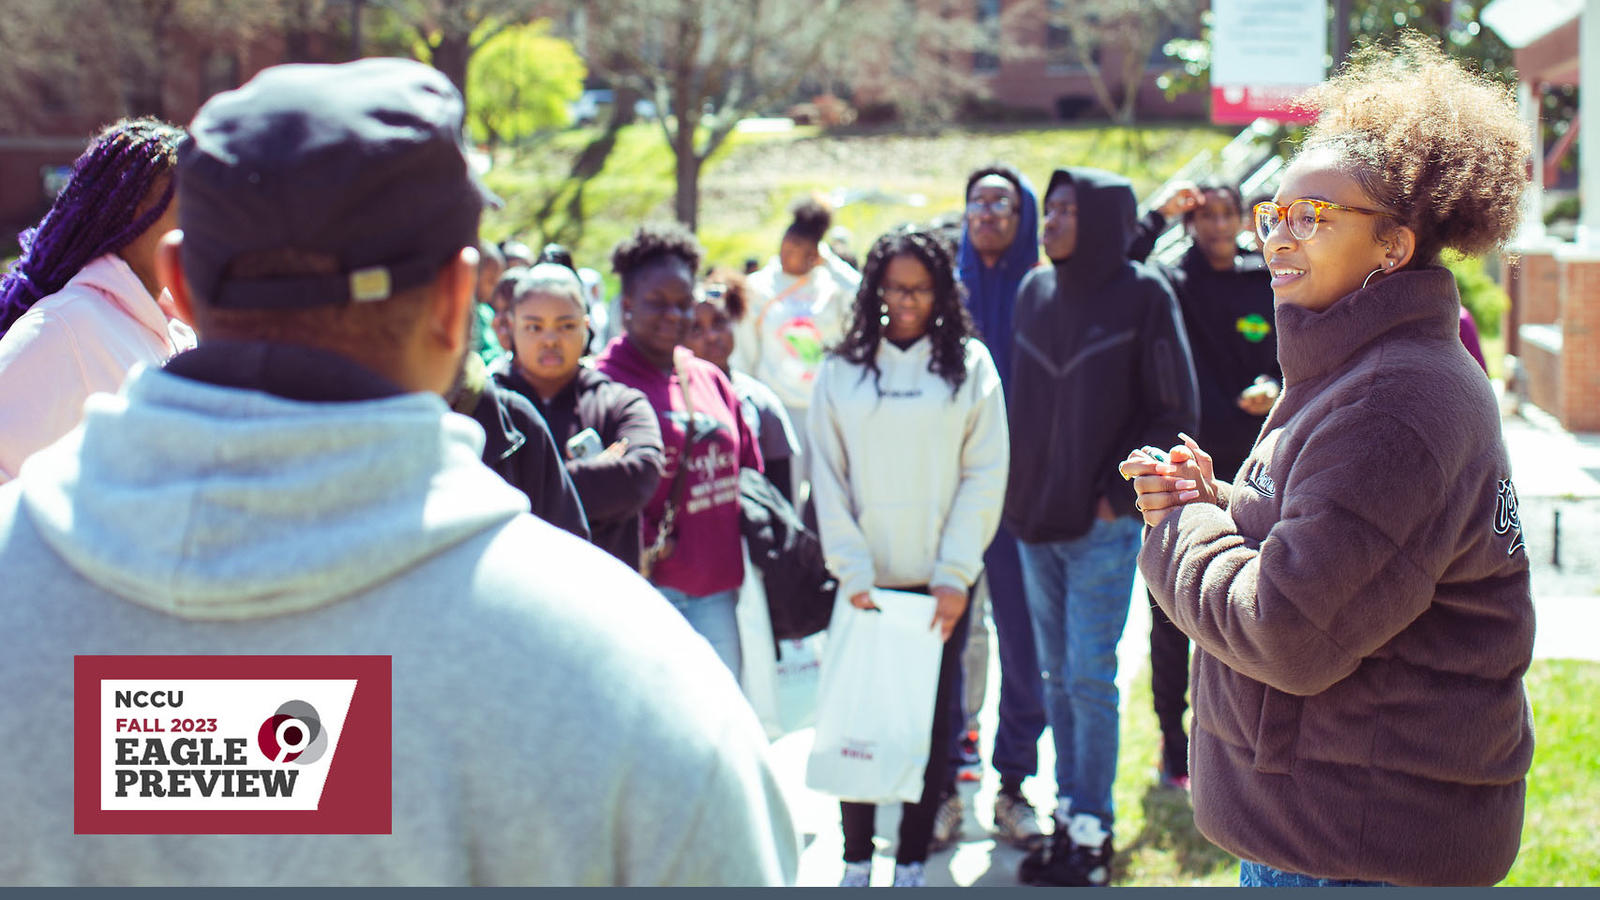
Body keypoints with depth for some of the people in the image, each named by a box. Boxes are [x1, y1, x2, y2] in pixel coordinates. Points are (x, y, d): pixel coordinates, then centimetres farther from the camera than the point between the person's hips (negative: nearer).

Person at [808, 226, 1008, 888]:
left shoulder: (969, 365, 3)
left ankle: (912, 863, 14)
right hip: (866, 581, 1)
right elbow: (828, 478, 3)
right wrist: (853, 572, -7)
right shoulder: (842, 370, 4)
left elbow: (985, 475, -1)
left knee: (931, 720, 5)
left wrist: (956, 574, -8)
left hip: (939, 582, 0)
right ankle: (855, 860, 14)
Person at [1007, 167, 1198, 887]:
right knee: (1056, 677, 10)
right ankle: (1069, 817, 19)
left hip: (1102, 527, -5)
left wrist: (1117, 495, -9)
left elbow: (1174, 413, -5)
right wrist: (1019, 494, 8)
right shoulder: (1034, 292, 9)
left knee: (1090, 678, -4)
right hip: (1035, 520, 5)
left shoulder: (1142, 296, -6)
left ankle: (1091, 836, 4)